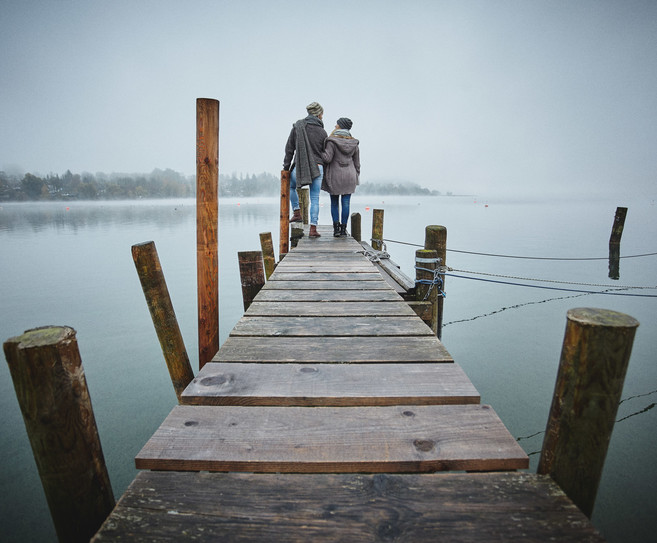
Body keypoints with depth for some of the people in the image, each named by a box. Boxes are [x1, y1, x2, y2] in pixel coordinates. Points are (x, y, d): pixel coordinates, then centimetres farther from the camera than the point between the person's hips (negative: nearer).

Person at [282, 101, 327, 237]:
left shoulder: (297, 126, 4)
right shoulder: (322, 132, 5)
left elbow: (289, 148, 3)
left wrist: (286, 167, 10)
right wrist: (324, 174, 16)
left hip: (300, 167, 0)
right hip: (317, 168, 0)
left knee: (291, 186, 29)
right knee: (315, 198, 5)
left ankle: (297, 212, 21)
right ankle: (313, 228, 3)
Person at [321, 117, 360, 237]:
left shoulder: (332, 141, -10)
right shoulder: (353, 142, 6)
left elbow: (327, 158, -16)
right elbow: (357, 162, 10)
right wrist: (356, 177, 18)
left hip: (335, 175, -3)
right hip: (349, 175, 3)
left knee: (334, 203, 7)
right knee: (346, 203, 4)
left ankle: (336, 228, 3)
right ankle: (343, 228, 6)